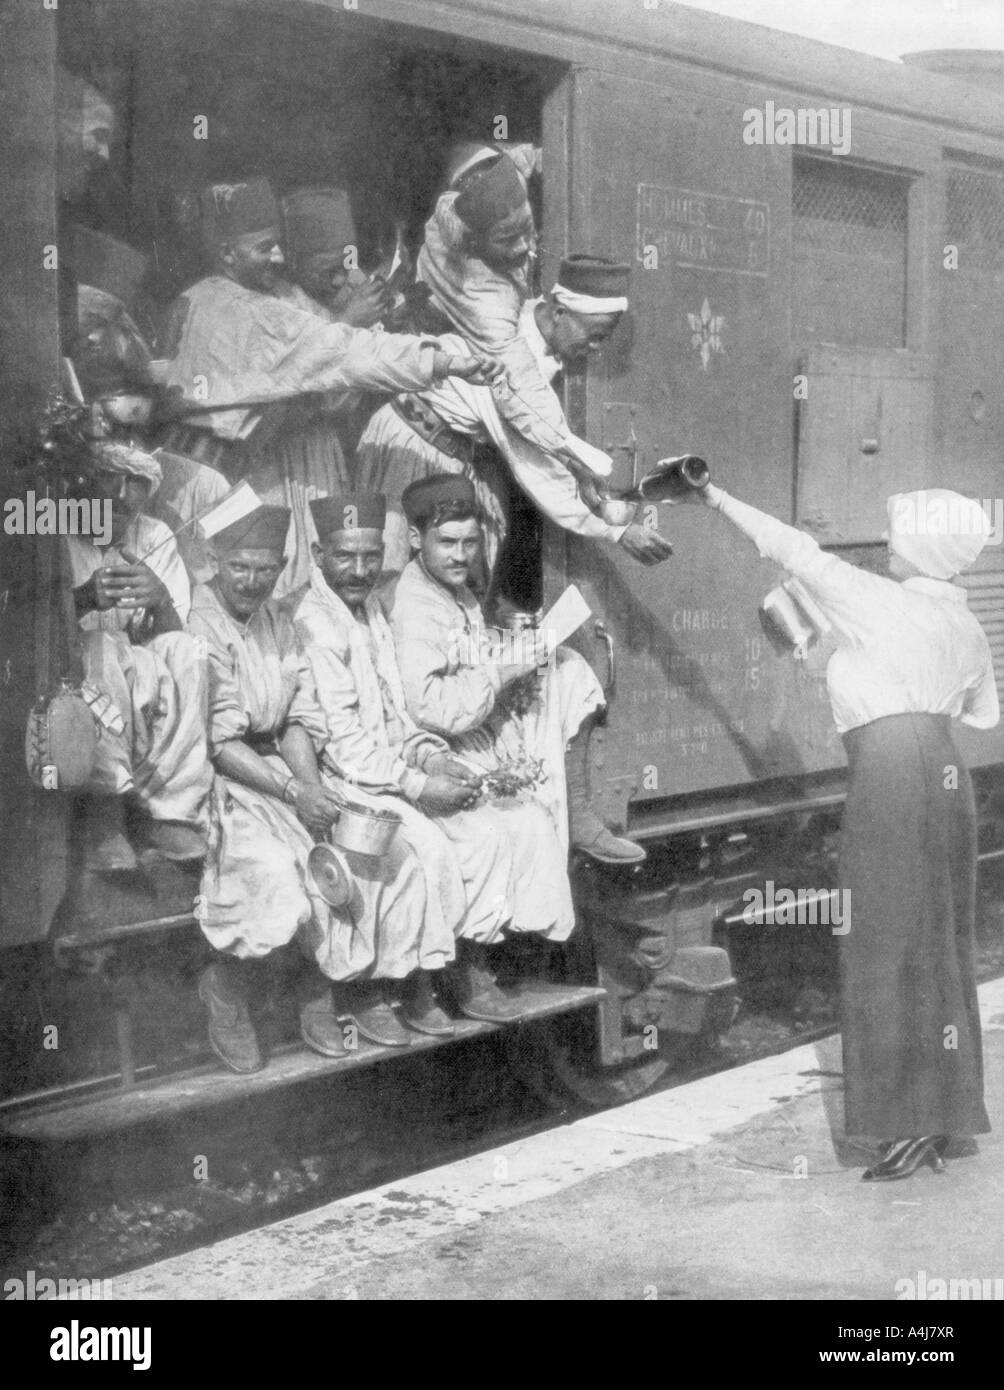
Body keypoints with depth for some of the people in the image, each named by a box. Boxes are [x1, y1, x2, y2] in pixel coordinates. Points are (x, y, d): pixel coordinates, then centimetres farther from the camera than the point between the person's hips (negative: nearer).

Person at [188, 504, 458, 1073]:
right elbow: (217, 739, -15)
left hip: (288, 771, 7)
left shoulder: (280, 622, 14)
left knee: (380, 851, -12)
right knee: (275, 873, -31)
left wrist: (310, 784, -10)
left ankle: (341, 980, 2)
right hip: (221, 783, -7)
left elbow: (302, 721, 9)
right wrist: (292, 792, -21)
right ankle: (225, 989, -5)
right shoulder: (194, 625, -9)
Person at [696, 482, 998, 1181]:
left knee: (893, 944, -3)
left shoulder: (883, 602, -6)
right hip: (945, 773, 8)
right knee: (935, 940, 14)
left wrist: (717, 497, 4)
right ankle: (943, 1111, 21)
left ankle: (919, 1122, -2)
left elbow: (796, 550, -2)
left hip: (892, 772, -8)